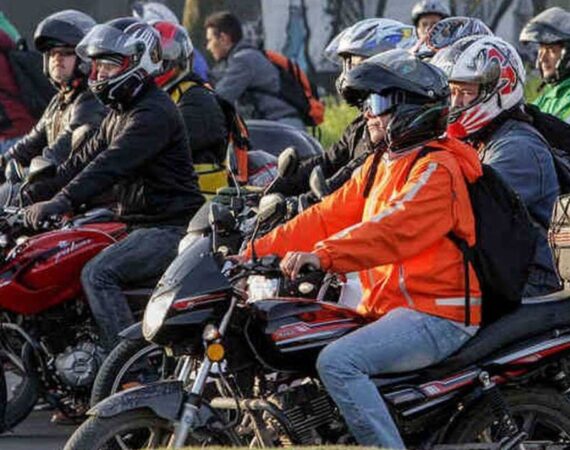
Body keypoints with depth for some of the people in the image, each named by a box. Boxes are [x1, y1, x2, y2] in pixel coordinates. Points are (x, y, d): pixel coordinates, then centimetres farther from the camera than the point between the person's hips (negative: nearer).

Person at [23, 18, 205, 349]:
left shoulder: (154, 113, -16)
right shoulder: (122, 112, 19)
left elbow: (112, 163, -28)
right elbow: (87, 158, 19)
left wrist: (64, 201, -36)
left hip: (170, 230, -11)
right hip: (143, 226, 11)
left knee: (98, 274, -27)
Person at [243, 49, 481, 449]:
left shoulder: (436, 170, -12)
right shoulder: (379, 165, 18)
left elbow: (393, 229, -28)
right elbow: (328, 216, 13)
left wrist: (323, 256, -40)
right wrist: (258, 251, 2)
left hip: (435, 315, -10)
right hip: (388, 308, 10)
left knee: (338, 362, -30)